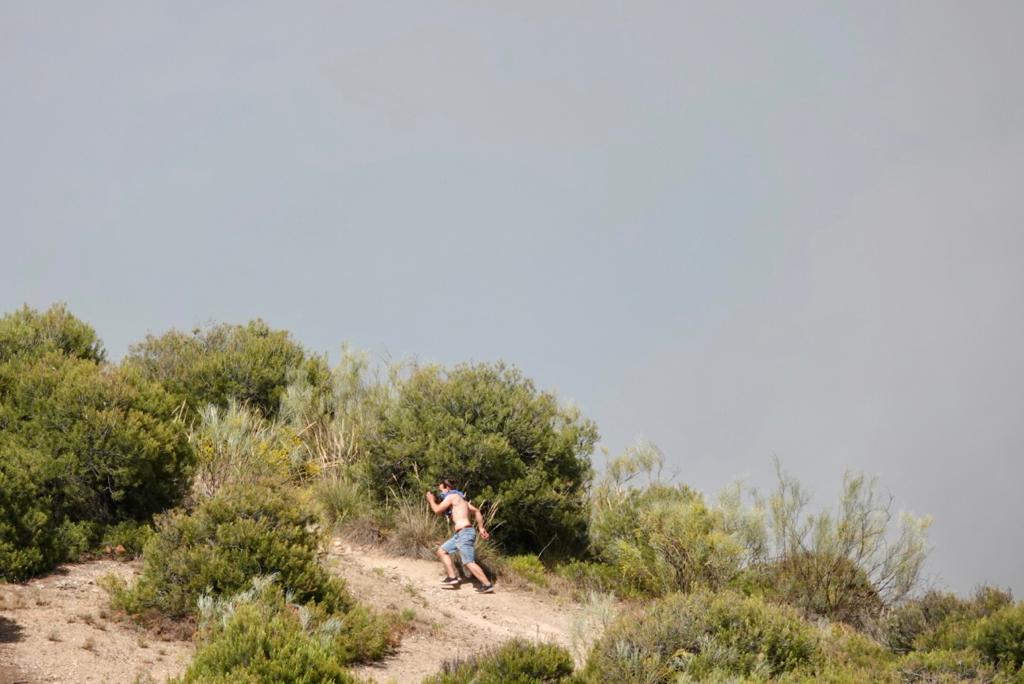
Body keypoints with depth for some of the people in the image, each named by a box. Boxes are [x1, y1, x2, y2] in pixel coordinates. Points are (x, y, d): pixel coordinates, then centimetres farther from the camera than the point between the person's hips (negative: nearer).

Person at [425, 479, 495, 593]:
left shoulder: (451, 496, -5)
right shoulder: (459, 499, 22)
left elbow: (438, 510, -7)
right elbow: (476, 511, 23)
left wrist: (431, 500, 11)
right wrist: (481, 528, 20)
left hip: (464, 533, -10)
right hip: (460, 534, 10)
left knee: (469, 563, -12)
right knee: (442, 551, 16)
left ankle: (487, 585, -12)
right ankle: (452, 577, 12)